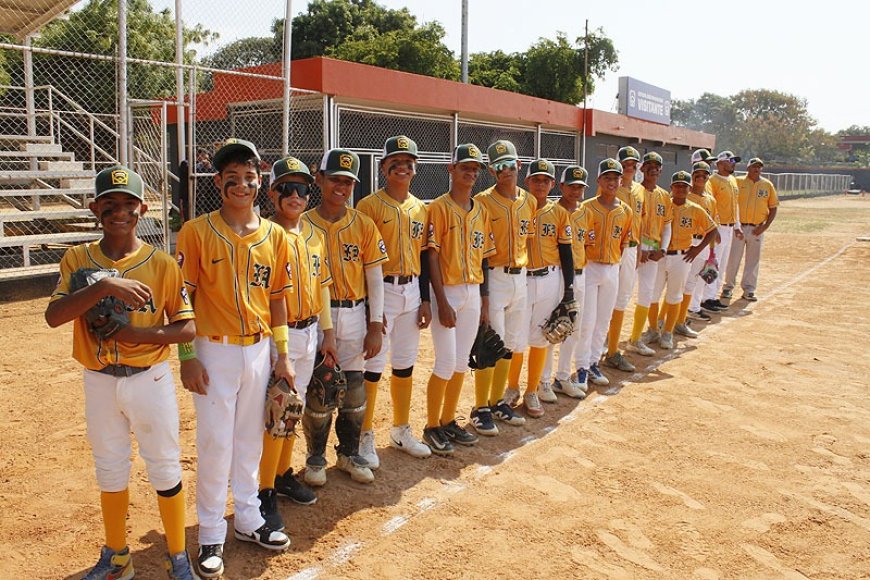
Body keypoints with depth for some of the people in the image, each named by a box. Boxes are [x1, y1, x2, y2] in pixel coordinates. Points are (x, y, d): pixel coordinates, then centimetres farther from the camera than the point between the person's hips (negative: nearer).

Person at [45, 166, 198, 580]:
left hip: (150, 378, -2)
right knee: (109, 470, 17)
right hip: (99, 382, 2)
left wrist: (143, 334, -22)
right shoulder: (78, 259, -2)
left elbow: (188, 328, -6)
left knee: (165, 468, 8)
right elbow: (53, 316, -17)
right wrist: (105, 286, -30)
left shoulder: (161, 263, -7)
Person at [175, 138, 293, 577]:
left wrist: (282, 354, 7)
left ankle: (248, 519, 33)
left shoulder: (274, 235, 3)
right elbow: (183, 298, -7)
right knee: (215, 444, 4)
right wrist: (188, 356, -11)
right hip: (215, 351, -4)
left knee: (250, 440, 16)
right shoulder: (196, 232, -8)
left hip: (259, 350, 4)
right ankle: (211, 534, 21)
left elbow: (277, 297, 8)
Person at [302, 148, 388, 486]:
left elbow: (374, 277, 3)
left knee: (354, 390, 10)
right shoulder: (303, 224, -2)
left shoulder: (363, 224, 3)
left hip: (354, 316, 2)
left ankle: (349, 453, 30)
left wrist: (375, 326, -1)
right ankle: (316, 457, 25)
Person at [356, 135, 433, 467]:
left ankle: (401, 432, 29)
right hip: (380, 291, -6)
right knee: (372, 367, -2)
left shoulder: (420, 208, 12)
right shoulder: (370, 205, -7)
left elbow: (422, 256, 15)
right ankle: (364, 437, 14)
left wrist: (425, 299, 9)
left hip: (412, 291, 6)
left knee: (405, 365, 14)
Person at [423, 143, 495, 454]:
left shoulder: (481, 209, 11)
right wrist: (442, 302, -17)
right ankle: (431, 427, 12)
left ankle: (448, 421, 26)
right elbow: (432, 257, -12)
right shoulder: (439, 207, -8)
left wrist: (484, 300, 11)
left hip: (473, 292, 6)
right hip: (448, 291, -6)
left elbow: (484, 257, 13)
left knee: (462, 362, 12)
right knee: (446, 363, -5)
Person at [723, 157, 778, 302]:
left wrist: (765, 226, -4)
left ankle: (748, 290, 16)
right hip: (738, 227, -1)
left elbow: (773, 208, 7)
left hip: (757, 229, 2)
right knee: (733, 258, 2)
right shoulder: (738, 182, 0)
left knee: (753, 260, 6)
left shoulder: (768, 185, 5)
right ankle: (728, 286, 17)